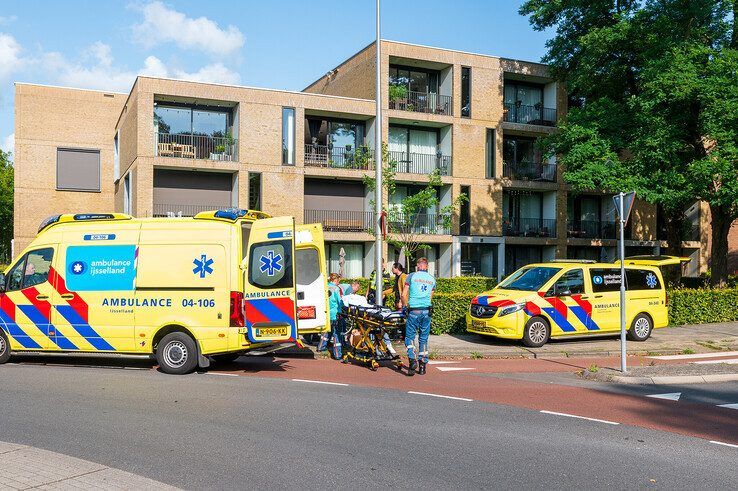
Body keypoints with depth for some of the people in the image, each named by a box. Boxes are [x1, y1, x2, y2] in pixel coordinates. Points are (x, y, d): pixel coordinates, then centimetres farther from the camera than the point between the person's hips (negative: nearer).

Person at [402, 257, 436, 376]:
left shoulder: (411, 276, 2)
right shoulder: (432, 279, 13)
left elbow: (404, 295, 0)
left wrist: (405, 306, 16)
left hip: (414, 311, -3)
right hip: (427, 311, 3)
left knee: (410, 337, 4)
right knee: (424, 338, 11)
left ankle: (412, 360, -15)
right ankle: (422, 365, 11)